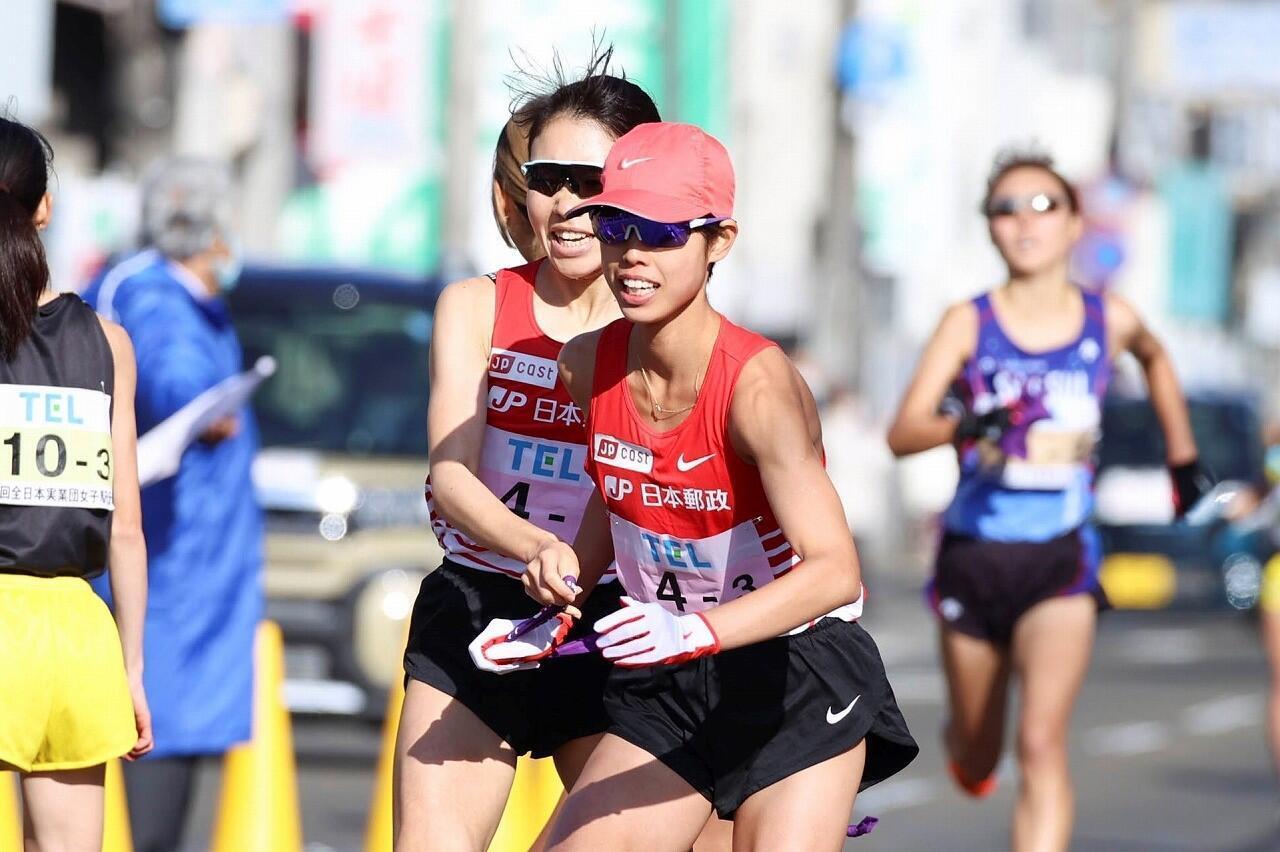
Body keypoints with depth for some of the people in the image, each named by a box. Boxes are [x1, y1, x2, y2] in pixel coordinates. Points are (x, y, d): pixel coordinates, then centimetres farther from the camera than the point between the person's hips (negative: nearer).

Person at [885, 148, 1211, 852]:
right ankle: (960, 737, 54)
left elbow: (1155, 358, 26)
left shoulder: (1109, 321, 0)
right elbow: (903, 432, -15)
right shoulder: (969, 323, -5)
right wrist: (965, 424, -35)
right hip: (974, 552, 1)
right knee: (975, 763, 16)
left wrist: (1182, 455, 29)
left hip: (1060, 558, -1)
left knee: (1042, 745, -19)